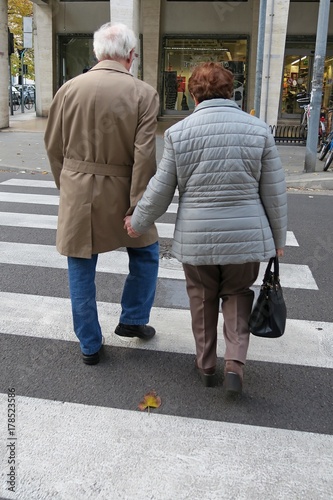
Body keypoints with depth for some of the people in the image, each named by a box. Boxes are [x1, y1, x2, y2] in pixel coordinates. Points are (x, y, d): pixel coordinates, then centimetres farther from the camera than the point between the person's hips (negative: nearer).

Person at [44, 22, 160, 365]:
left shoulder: (69, 89, 1)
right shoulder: (144, 94, -7)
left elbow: (53, 147, 5)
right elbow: (144, 157, -14)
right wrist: (137, 208, -9)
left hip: (76, 195, 2)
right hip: (119, 195, -2)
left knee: (81, 274, 13)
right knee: (145, 254, 24)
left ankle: (89, 346, 25)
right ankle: (132, 320, 29)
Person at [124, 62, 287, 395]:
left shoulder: (178, 132, -4)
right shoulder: (258, 130, -3)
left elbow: (160, 191, -1)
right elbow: (274, 192, 0)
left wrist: (138, 223, 15)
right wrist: (278, 238, 12)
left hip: (196, 238, 0)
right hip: (246, 236, 0)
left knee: (203, 299, 19)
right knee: (238, 294, 20)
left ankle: (206, 365, 32)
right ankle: (235, 363, 8)